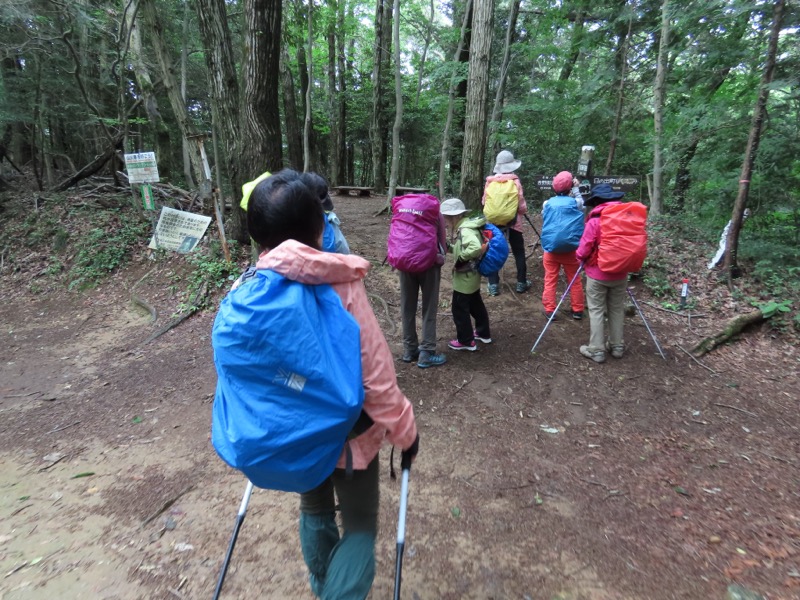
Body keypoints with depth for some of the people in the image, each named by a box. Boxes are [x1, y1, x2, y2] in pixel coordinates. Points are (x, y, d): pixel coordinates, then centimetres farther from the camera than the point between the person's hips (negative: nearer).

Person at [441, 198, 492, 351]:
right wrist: (447, 247, -2)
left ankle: (466, 341, 16)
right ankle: (483, 333, 38)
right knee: (476, 304, 22)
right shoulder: (463, 227, 4)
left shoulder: (465, 231, -26)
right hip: (472, 276, 10)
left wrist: (460, 258, -28)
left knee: (459, 308, 3)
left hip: (465, 277, -10)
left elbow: (476, 248, -41)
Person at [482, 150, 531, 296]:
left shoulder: (489, 181, -2)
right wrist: (524, 211, 10)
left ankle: (493, 285, 5)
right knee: (519, 253, 11)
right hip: (513, 222, -2)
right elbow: (521, 204, -10)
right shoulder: (515, 181, -9)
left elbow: (484, 202, 4)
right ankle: (521, 283, 17)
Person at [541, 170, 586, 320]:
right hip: (570, 249, 0)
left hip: (551, 249, 0)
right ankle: (577, 310, 18)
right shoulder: (575, 202, -1)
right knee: (575, 281, 11)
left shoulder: (547, 204, 1)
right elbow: (581, 204, 23)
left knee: (550, 281, 5)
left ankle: (550, 310, 6)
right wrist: (577, 188, 28)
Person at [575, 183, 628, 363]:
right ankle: (617, 346, 25)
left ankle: (596, 350, 6)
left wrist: (579, 256, 7)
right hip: (620, 274, 5)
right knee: (617, 309, 16)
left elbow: (583, 250, -14)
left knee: (596, 311, 3)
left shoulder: (595, 221, -16)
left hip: (598, 274, -5)